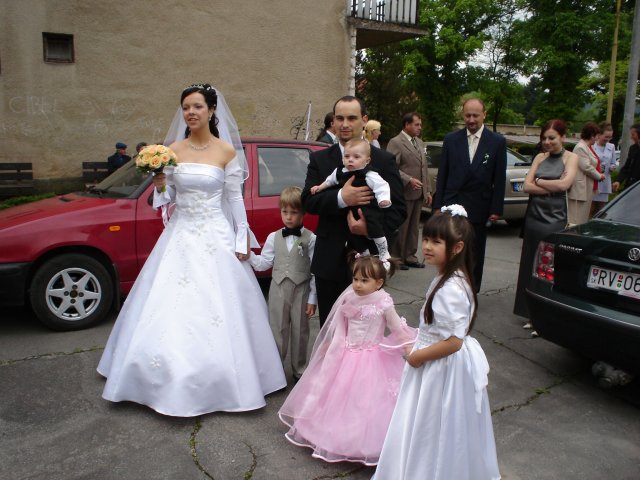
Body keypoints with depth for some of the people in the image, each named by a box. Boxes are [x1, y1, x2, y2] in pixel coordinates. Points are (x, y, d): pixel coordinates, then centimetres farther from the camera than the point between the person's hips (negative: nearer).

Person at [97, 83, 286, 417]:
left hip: (216, 236, -3)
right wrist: (160, 186, -13)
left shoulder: (227, 151, -3)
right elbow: (168, 197, 9)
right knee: (171, 308, 5)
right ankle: (176, 380, 22)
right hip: (180, 235, 3)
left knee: (218, 309, 1)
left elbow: (235, 198, 0)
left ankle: (220, 381, 18)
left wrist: (242, 240, -3)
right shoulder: (173, 150, 4)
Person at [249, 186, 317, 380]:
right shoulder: (274, 237, 4)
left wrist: (312, 298, -7)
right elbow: (264, 263, 3)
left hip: (301, 291, -2)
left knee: (300, 331, 11)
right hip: (278, 290, 2)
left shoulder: (310, 239, -5)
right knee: (277, 330, 9)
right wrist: (249, 255, -15)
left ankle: (299, 370, 27)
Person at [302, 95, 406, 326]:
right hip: (329, 261, 2)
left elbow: (398, 208, -2)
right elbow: (307, 201, -5)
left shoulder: (384, 160, 1)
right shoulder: (319, 159, 6)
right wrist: (340, 198, -23)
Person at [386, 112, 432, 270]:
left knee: (414, 227, 12)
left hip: (418, 194, 8)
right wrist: (409, 180, -22)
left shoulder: (420, 143, 17)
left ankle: (410, 256, 22)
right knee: (400, 228, 0)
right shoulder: (395, 142, -8)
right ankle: (396, 258, 10)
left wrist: (427, 190, 14)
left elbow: (424, 168, 19)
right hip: (403, 193, -7)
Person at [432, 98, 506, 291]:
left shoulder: (497, 142, 0)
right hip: (452, 205, 0)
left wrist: (496, 209, -4)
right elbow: (442, 175, 4)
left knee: (475, 254, 10)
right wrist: (438, 204, 1)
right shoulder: (451, 140, 3)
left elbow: (499, 179, -1)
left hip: (478, 209, 0)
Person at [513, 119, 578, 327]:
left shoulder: (571, 158, 0)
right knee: (531, 266, 7)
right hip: (533, 217, 5)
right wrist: (552, 187, -9)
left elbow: (564, 184, -15)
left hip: (555, 219, -5)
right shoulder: (540, 157, 11)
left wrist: (539, 181, -3)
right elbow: (527, 186, 2)